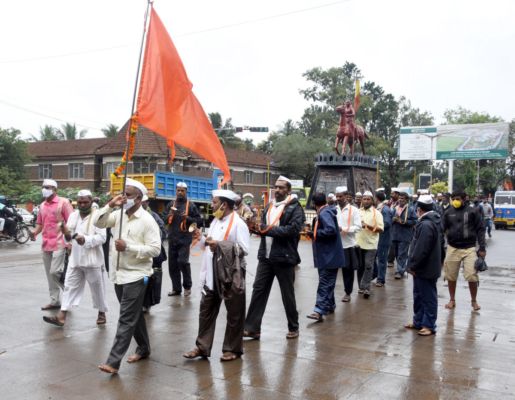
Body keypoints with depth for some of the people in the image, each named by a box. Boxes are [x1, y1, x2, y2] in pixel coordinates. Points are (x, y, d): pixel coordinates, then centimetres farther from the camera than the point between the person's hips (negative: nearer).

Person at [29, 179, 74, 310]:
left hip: (59, 244, -7)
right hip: (46, 245, 7)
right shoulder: (42, 205, 14)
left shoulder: (63, 202, -6)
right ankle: (54, 301, 18)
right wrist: (35, 232, 0)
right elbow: (40, 223, 22)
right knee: (49, 274, 10)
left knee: (55, 271, -13)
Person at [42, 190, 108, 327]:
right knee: (70, 287, 5)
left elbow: (102, 237, -17)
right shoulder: (73, 215, 9)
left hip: (92, 260, -5)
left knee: (97, 288, 7)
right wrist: (67, 234, -15)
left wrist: (86, 240, -31)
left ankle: (102, 313, 24)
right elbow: (69, 237, 8)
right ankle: (61, 316, 7)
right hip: (75, 259, 5)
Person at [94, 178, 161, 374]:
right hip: (118, 274, 7)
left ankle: (113, 361, -3)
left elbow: (155, 249, -18)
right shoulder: (119, 214, 6)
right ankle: (144, 348, 34)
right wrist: (110, 205, -8)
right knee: (134, 315, 19)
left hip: (135, 276, -7)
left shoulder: (147, 220, -14)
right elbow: (99, 223, 5)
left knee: (126, 319, -5)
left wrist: (128, 247, -23)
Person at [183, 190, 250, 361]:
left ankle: (232, 349, 20)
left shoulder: (238, 224, -13)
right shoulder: (215, 221, 13)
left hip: (231, 275, -8)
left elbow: (244, 249, -20)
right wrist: (202, 239, 1)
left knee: (234, 313, 7)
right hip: (212, 274, 8)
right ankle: (202, 347, 20)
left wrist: (220, 245, -23)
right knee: (206, 310, 10)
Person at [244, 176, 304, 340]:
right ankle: (252, 328, 9)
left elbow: (293, 229, -19)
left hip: (284, 257, -6)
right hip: (265, 256, 6)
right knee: (258, 290, 3)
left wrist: (269, 230, -15)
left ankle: (293, 328, 24)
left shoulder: (295, 208, -6)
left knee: (287, 294, 7)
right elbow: (263, 226, 12)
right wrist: (262, 228, -11)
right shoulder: (269, 206, 16)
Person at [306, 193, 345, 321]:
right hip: (326, 254, 10)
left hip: (329, 256, -10)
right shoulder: (326, 212, 12)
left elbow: (331, 230, -29)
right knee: (327, 282, 18)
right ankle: (330, 305, 28)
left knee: (324, 283, -11)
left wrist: (315, 233, -17)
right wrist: (314, 231, 8)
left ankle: (319, 310, -14)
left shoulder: (324, 213, -16)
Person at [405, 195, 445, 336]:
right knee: (419, 295, 18)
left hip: (425, 268, -11)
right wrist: (440, 260, 24)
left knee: (428, 297, 0)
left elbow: (421, 249, -26)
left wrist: (413, 265, -17)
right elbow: (440, 243, 19)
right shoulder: (434, 221, 11)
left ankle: (429, 325, 9)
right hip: (425, 267, 11)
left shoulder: (426, 225, -23)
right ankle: (418, 321, 28)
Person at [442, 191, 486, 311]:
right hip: (452, 248, 3)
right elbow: (443, 230, 11)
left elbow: (480, 230, -1)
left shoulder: (473, 211, -1)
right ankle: (452, 300, 24)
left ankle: (474, 301, 15)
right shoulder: (448, 213, 5)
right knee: (451, 276, 8)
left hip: (469, 248, -2)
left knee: (472, 276, -7)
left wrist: (482, 248, -6)